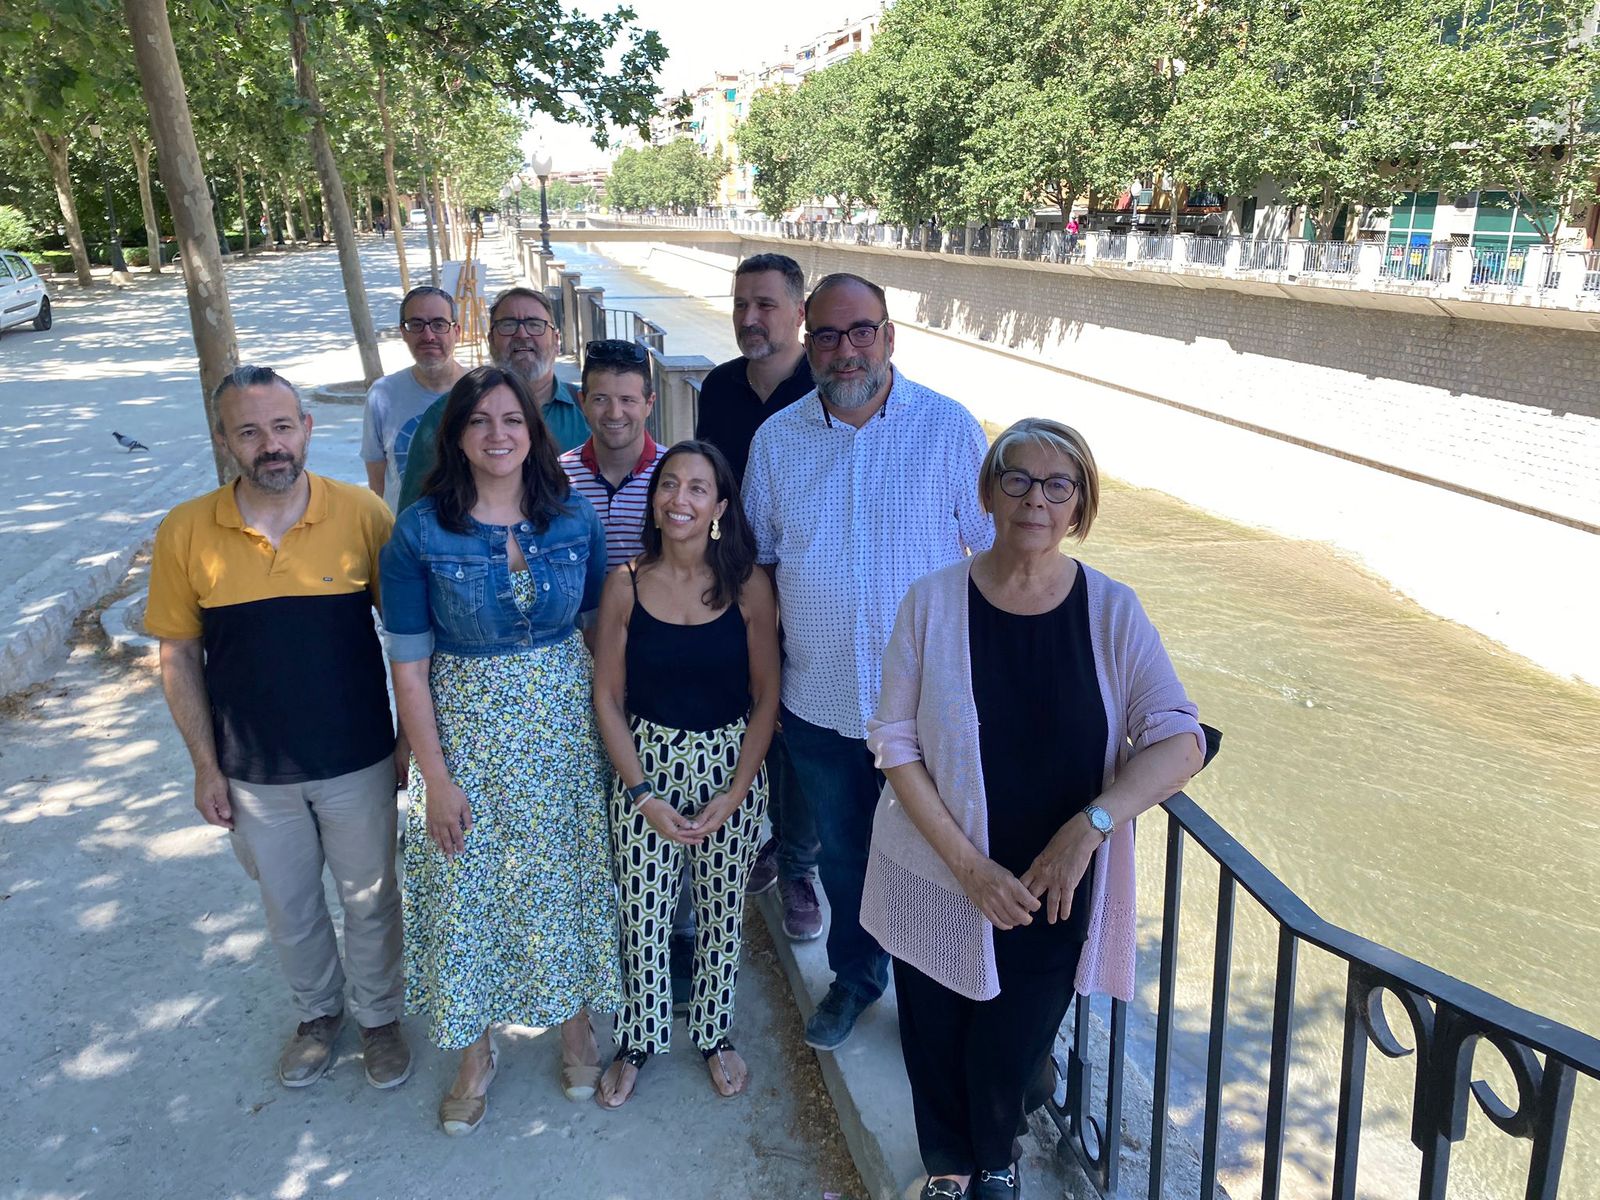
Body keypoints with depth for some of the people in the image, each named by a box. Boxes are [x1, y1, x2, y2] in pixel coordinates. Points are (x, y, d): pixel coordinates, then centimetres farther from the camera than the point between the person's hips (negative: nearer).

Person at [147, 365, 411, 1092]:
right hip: (253, 772, 2)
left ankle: (379, 1016, 42)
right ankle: (318, 1012, 48)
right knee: (289, 907, 21)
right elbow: (179, 655, -1)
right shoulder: (186, 533, -10)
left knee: (370, 900, 17)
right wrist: (205, 766, 0)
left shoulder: (362, 514, -13)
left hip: (358, 760, -1)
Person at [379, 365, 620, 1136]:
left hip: (564, 721, 2)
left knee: (568, 872, 15)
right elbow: (408, 663, -8)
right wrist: (435, 776, -9)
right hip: (468, 728, -1)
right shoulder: (420, 532, -11)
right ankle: (476, 1052, 35)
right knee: (469, 884, 11)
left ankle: (575, 1023, 40)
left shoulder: (574, 518, -5)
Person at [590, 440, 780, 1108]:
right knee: (643, 915, 9)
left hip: (733, 767, 0)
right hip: (646, 764, 0)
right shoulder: (626, 584, -6)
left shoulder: (748, 585, -8)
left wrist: (736, 791, -9)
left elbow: (766, 696, -4)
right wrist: (644, 795, -9)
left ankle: (714, 1034, 38)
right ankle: (638, 1041, 34)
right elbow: (607, 697, -4)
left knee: (722, 912, 14)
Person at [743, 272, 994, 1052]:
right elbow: (755, 561, 8)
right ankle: (855, 976, 46)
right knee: (842, 853, 21)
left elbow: (997, 550, -3)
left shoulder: (948, 428, -8)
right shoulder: (776, 440, 0)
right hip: (818, 702, 3)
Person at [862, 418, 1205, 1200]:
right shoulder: (934, 601, -11)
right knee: (935, 1046, 17)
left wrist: (1090, 825, -29)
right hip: (937, 884, 0)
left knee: (1010, 1052, 16)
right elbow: (894, 741, -10)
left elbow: (1180, 741, -15)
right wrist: (969, 865, -17)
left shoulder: (1112, 611, -8)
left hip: (1054, 891, 1)